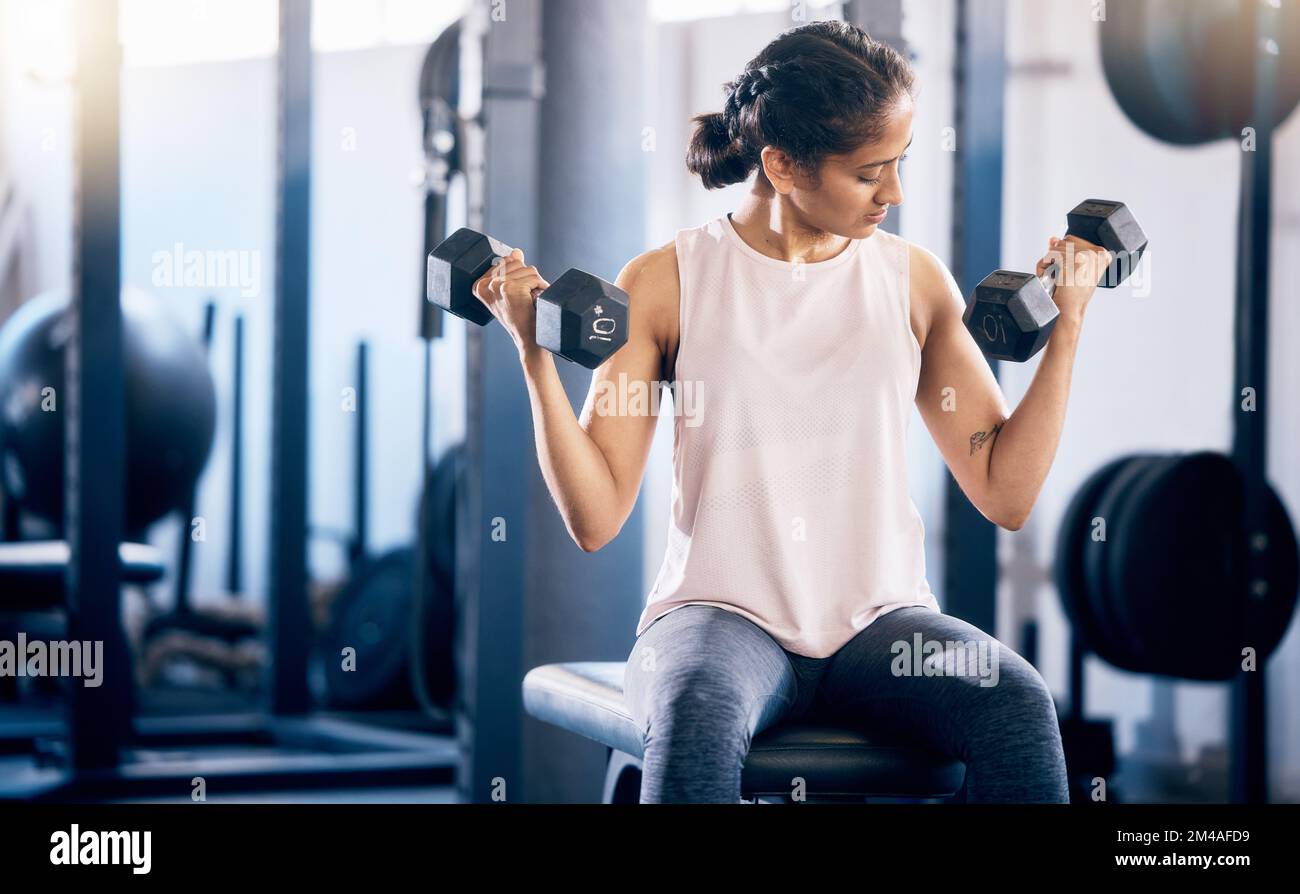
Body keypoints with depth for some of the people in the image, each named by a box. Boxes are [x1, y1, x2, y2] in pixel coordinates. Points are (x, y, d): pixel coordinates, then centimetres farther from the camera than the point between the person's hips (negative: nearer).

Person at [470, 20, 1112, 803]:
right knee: (697, 717, -38)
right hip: (722, 616, -2)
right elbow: (595, 519, -3)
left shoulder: (913, 281, 9)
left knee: (1018, 707, -30)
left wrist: (1066, 330, 2)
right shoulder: (667, 284, 1)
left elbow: (1005, 494, 7)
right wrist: (536, 354, -13)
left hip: (879, 621, 2)